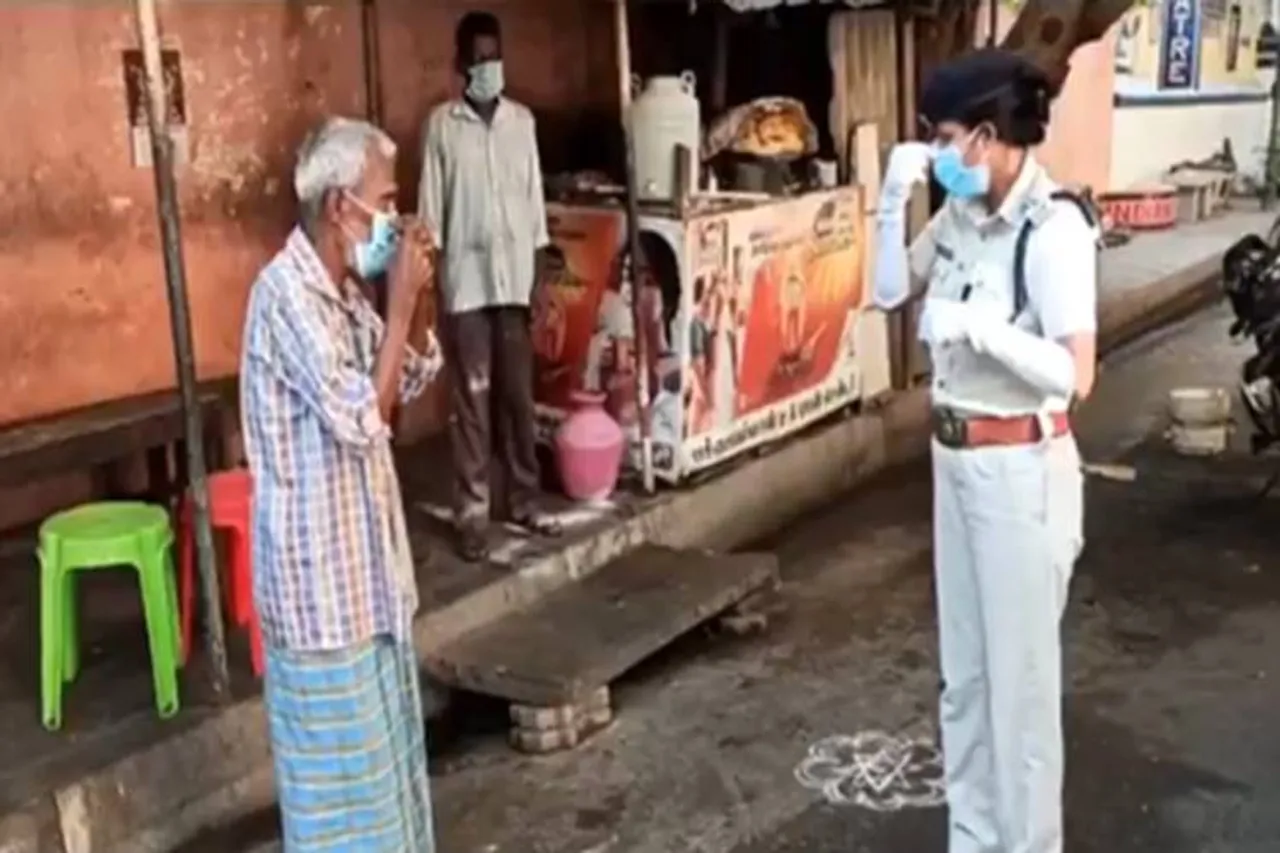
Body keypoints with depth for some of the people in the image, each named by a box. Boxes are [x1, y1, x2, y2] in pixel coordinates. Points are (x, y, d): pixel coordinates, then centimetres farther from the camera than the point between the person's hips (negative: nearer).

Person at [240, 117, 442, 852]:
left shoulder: (343, 287, 5)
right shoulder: (287, 293, -22)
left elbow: (407, 382, 16)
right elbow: (361, 418, -28)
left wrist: (411, 304, 0)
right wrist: (401, 302, -22)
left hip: (364, 547, 9)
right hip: (318, 561, -9)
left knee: (381, 725, 22)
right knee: (339, 743, 5)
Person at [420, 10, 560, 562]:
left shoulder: (522, 121, 9)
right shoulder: (442, 124, -1)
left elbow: (534, 198, 10)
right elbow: (431, 206, -2)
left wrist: (540, 271, 6)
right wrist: (430, 274, -7)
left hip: (515, 277, 3)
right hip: (466, 279, -3)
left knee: (518, 396, 9)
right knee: (471, 400, 0)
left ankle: (523, 501, 21)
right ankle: (472, 513, 6)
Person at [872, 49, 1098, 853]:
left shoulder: (1053, 229, -20)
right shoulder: (962, 216, 2)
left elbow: (1075, 376, -25)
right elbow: (891, 289, 11)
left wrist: (978, 326, -32)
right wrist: (894, 199, -1)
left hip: (1022, 471, -8)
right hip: (957, 459, 8)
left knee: (1019, 672, 6)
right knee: (965, 666, 19)